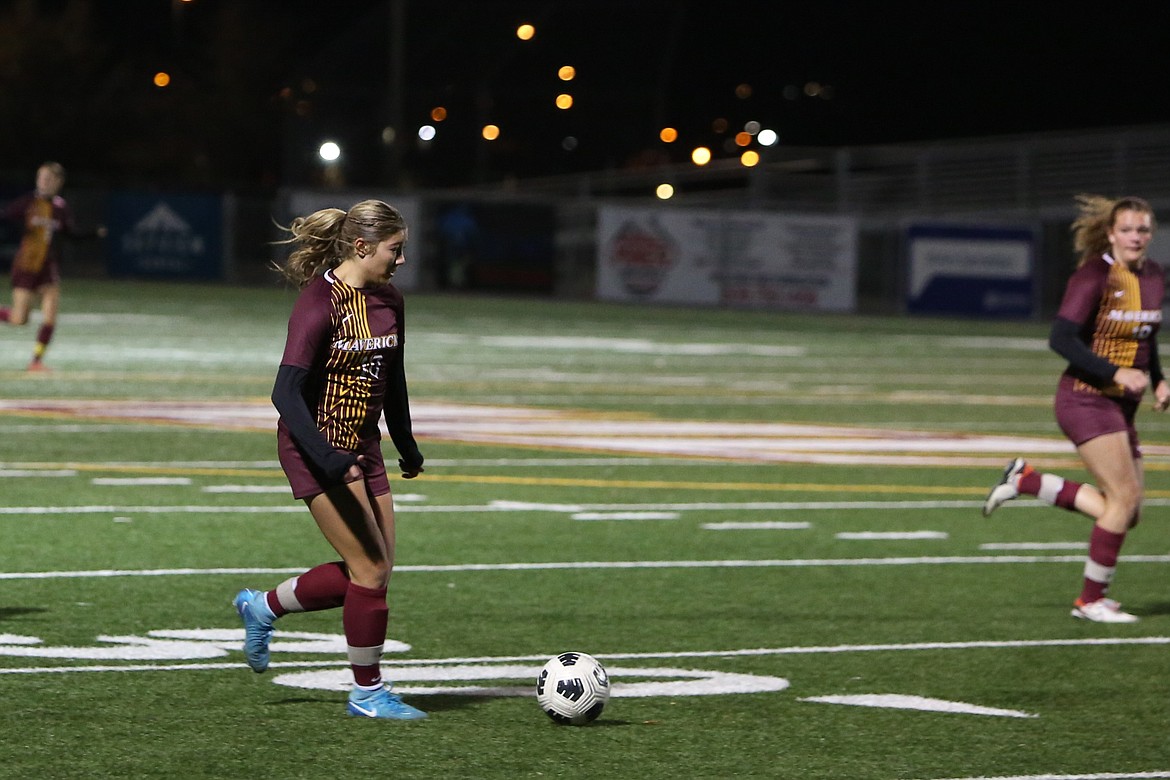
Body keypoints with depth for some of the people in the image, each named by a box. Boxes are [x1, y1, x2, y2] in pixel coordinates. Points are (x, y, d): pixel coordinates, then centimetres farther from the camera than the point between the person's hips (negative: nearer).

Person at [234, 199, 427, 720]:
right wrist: (328, 458, -31)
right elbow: (286, 392, -23)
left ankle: (263, 607, 27)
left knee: (374, 570, 7)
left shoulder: (388, 302, 6)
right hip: (318, 448, -8)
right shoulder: (319, 304, -18)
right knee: (371, 569, -8)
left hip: (362, 446, 8)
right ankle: (367, 692, 6)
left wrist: (406, 445, 25)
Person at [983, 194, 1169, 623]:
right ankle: (1091, 600, 3)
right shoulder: (1094, 275, -15)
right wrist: (1115, 373, -25)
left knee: (1125, 513, 5)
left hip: (1121, 406, 8)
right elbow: (1061, 339, -19)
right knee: (1126, 496, -12)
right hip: (1086, 399, -8)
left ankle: (1026, 480, 18)